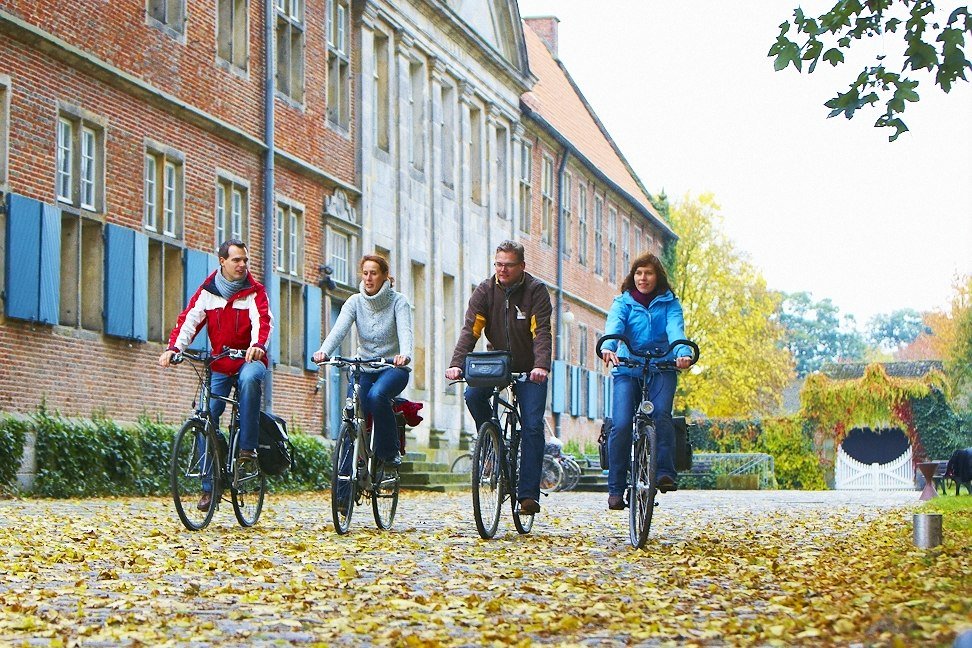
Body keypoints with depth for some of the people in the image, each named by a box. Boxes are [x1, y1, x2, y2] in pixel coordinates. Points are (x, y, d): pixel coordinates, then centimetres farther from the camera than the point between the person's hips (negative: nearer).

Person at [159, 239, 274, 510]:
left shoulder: (255, 291, -1)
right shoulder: (207, 291, 5)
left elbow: (262, 320, -18)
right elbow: (189, 319, -5)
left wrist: (258, 345, -40)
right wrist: (173, 348, -24)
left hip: (249, 360, -2)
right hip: (219, 365, 2)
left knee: (249, 379, -37)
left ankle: (248, 450, -29)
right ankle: (209, 487, 0)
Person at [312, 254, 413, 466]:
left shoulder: (398, 301, -6)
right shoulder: (355, 302, 1)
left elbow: (405, 331, -23)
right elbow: (339, 329, -14)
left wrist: (405, 355, -46)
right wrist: (323, 352, -36)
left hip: (393, 368, -3)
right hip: (364, 369, 3)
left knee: (377, 395, -34)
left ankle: (390, 452, -15)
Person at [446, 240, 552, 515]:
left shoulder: (536, 290, -11)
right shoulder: (485, 291, -4)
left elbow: (541, 332, -22)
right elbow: (470, 329, -13)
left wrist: (541, 366, -39)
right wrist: (457, 364, -29)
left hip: (529, 370, -3)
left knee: (532, 426, -11)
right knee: (473, 394, -25)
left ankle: (528, 494, -11)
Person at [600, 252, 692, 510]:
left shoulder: (669, 303, 7)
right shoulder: (623, 302, 8)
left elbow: (675, 328, -12)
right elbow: (614, 325, -13)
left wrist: (682, 352, -34)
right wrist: (608, 347, -36)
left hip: (661, 368, 0)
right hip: (627, 370, 0)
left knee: (660, 414, -26)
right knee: (621, 424, -14)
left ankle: (665, 472, -23)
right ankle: (616, 488, -7)